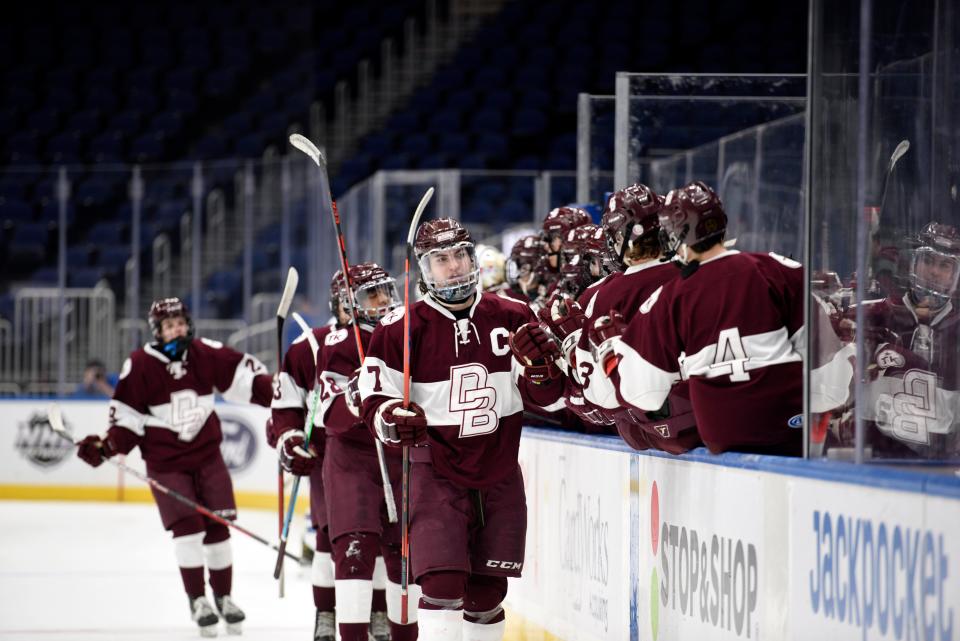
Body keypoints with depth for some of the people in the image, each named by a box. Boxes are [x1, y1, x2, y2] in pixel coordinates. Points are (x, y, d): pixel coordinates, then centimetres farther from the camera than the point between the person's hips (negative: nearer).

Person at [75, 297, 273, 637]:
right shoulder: (139, 366, -11)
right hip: (165, 461, -3)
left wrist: (274, 391, -6)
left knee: (218, 525, 6)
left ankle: (223, 596, 19)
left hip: (207, 454, 3)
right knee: (187, 525, -13)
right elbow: (127, 415, -8)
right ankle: (196, 599, -3)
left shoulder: (205, 353, -3)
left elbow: (241, 373, 4)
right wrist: (106, 446, -19)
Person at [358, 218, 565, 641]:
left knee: (488, 589, 11)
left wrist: (539, 364, -17)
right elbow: (376, 402, -5)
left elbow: (547, 398, 4)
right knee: (443, 582, -17)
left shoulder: (512, 318, 2)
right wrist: (394, 421, -27)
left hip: (499, 474, 4)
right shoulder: (400, 329, -7)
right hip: (436, 473, -4)